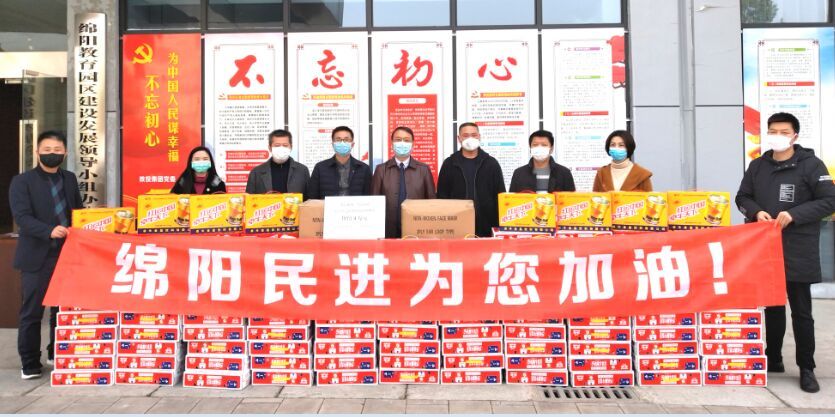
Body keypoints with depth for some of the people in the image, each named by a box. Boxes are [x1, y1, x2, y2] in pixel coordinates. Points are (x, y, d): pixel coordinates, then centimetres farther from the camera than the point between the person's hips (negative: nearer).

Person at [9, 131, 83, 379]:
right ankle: (30, 364, 14)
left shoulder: (70, 179, 12)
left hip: (67, 254, 4)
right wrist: (49, 231, -30)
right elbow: (22, 217, -15)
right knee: (31, 313, 2)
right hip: (37, 257, -4)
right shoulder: (22, 182, -4)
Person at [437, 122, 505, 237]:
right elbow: (442, 195, 5)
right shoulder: (449, 164, 7)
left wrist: (499, 226, -2)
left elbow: (500, 196, 5)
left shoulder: (491, 163, 6)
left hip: (486, 227, 0)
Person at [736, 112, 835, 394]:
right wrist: (757, 212, -7)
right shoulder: (757, 166, 8)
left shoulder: (811, 164, -5)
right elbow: (742, 197, 14)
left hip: (798, 252, -4)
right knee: (772, 308, 15)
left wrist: (794, 215, -19)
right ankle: (773, 359, 29)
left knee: (801, 312, 4)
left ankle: (807, 368, 16)